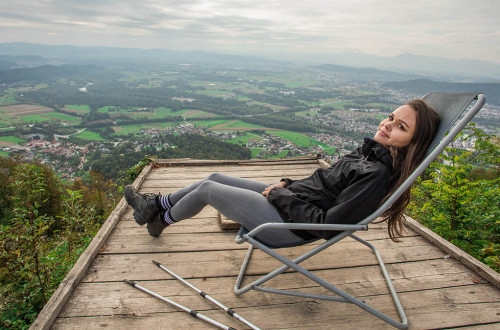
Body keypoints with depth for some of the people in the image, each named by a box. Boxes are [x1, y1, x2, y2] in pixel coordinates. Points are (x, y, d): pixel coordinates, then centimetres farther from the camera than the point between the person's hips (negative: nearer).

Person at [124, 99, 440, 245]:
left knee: (206, 190, 2)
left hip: (288, 224, -8)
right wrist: (287, 183, 2)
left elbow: (328, 225, -26)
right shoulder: (370, 152, 4)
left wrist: (282, 195, -17)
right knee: (216, 177, 13)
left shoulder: (378, 174, -24)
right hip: (289, 200, 8)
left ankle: (161, 220, 33)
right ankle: (155, 204, 33)